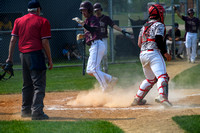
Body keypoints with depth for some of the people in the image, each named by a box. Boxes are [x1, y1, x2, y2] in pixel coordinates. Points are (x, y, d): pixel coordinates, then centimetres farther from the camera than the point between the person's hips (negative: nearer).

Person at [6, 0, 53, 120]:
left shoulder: (18, 21, 12)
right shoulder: (42, 21, -2)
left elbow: (13, 40, 8)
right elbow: (45, 42, -7)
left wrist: (10, 57, 10)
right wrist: (50, 60, -3)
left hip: (23, 55, 6)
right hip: (36, 54, -6)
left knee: (27, 84, 18)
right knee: (39, 84, -7)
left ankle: (26, 110, 23)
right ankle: (37, 112, -18)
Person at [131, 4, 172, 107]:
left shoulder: (144, 26, 22)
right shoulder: (159, 25, 0)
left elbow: (139, 44, 18)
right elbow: (159, 40, -14)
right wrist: (165, 53, -8)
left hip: (142, 55, 8)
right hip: (153, 53, -8)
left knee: (150, 79, 23)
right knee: (162, 76, -22)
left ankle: (137, 99, 26)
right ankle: (162, 96, -47)